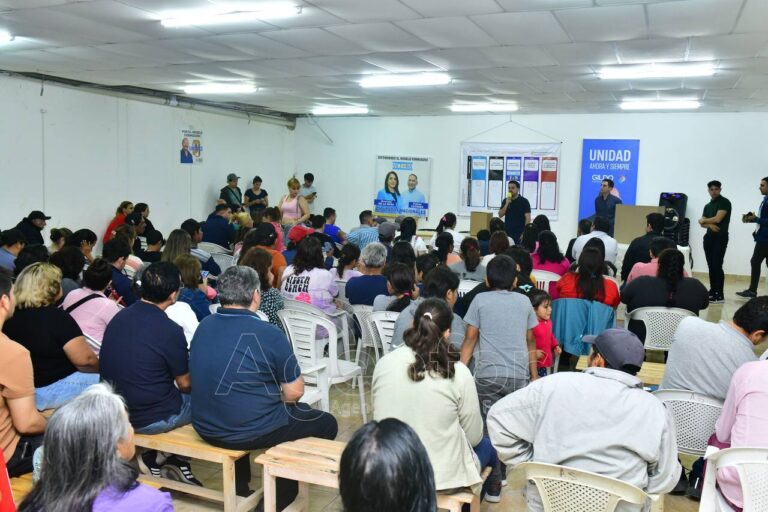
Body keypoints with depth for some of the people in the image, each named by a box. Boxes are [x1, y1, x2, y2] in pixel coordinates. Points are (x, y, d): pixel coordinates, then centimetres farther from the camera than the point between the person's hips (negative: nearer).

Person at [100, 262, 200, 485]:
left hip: (115, 412, 7)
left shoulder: (119, 317, -1)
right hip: (149, 420, -7)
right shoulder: (170, 331, -22)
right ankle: (157, 457, 16)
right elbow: (185, 384, -9)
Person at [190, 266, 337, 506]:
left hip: (205, 428, 7)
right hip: (251, 432, -6)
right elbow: (294, 393, -12)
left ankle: (239, 487, 42)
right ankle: (279, 500, 20)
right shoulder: (268, 334, -18)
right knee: (327, 423, 13)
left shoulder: (204, 326, -1)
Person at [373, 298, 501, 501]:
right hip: (442, 476, -4)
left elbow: (381, 418, 6)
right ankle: (492, 489, 58)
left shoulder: (383, 363, -8)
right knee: (486, 444, 30)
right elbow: (474, 436, -6)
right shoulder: (458, 372, -17)